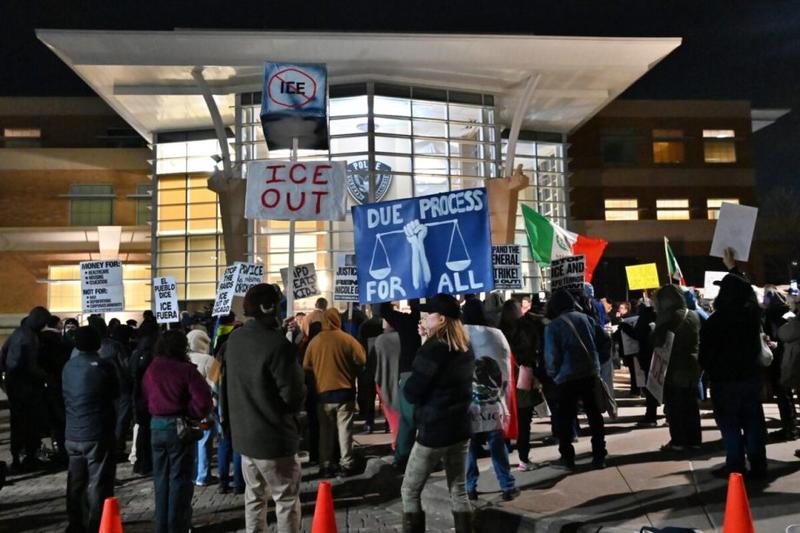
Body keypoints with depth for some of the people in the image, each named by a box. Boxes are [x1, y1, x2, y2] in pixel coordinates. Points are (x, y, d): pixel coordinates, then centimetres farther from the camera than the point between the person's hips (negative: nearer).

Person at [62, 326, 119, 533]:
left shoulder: (68, 366, 3)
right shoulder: (104, 366, -13)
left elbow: (66, 396, 15)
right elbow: (115, 393, 0)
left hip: (73, 434, 6)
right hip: (98, 434, -5)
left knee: (76, 482, 16)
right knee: (99, 484, 3)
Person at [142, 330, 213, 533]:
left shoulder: (151, 369, 4)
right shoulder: (186, 369, -14)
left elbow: (144, 397, 12)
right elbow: (203, 401, -21)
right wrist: (192, 416, -4)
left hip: (156, 426, 6)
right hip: (179, 427, -5)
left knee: (161, 479, 17)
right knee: (179, 479, 5)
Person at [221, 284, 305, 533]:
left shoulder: (234, 339, 2)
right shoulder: (278, 343, -22)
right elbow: (294, 395, -20)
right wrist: (293, 409, 0)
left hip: (243, 433, 7)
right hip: (274, 436, -7)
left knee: (254, 496, 20)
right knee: (287, 500, 6)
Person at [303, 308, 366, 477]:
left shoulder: (314, 341, -3)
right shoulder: (347, 339, -8)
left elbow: (306, 366, 2)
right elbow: (362, 359, -5)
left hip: (323, 392, 2)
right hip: (344, 391, -2)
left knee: (325, 431, 12)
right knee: (344, 430, 8)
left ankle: (325, 465, 15)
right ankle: (347, 464, 12)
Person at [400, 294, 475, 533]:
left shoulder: (434, 348, -18)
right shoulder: (465, 349, 6)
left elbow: (411, 392, -16)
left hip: (434, 431, -7)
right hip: (460, 429, 7)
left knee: (410, 491, 7)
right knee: (458, 491, 15)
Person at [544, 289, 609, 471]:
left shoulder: (553, 326, -9)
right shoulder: (586, 318, 3)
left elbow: (551, 356, -13)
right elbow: (604, 341, 4)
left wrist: (553, 374, 5)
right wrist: (596, 362, 13)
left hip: (567, 378, -4)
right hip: (590, 374, 4)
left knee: (565, 419, 7)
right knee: (594, 415, 13)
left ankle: (567, 459, 11)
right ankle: (599, 456, 18)